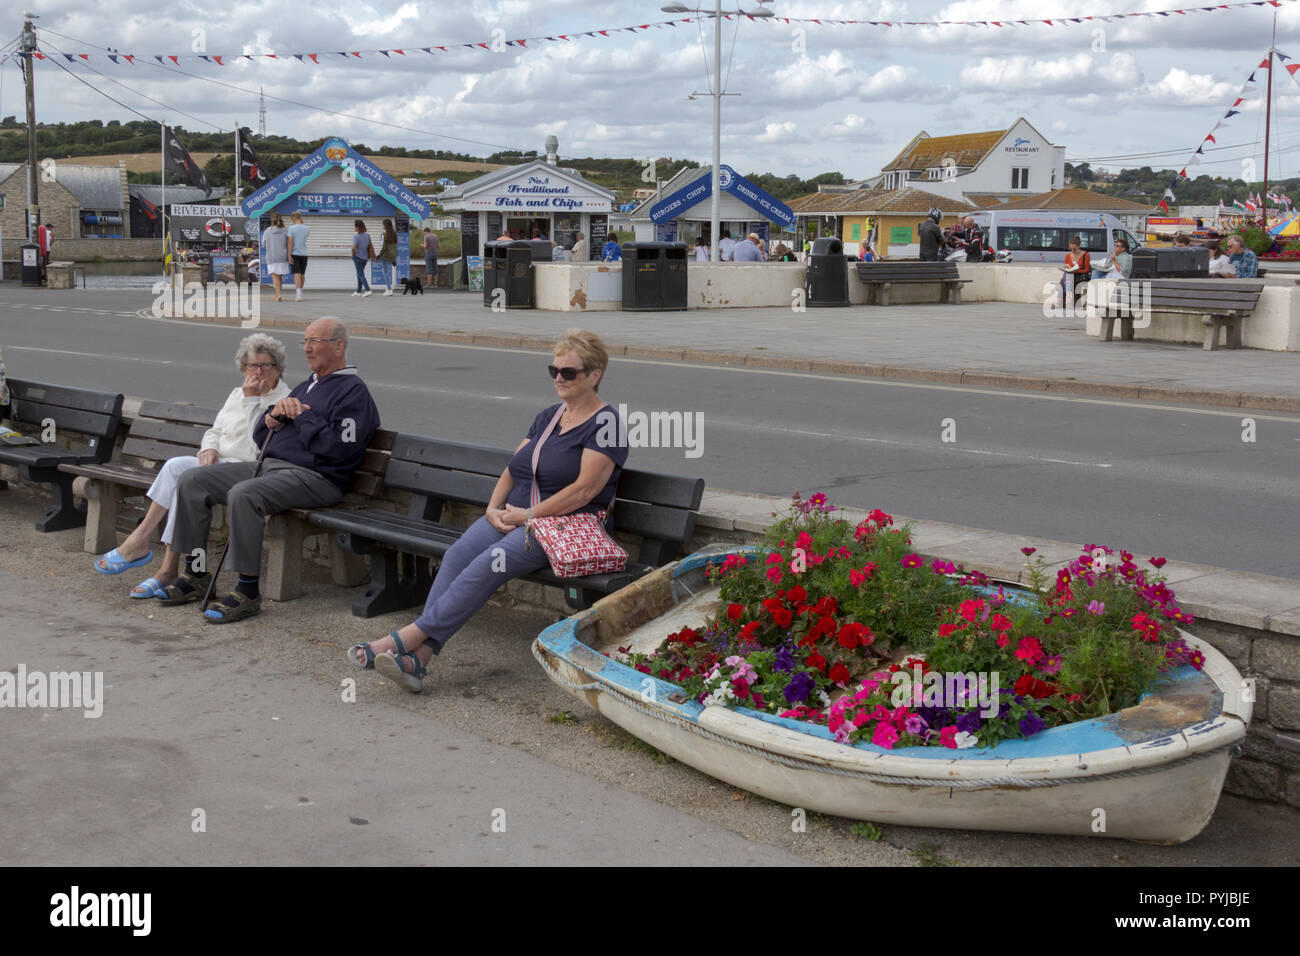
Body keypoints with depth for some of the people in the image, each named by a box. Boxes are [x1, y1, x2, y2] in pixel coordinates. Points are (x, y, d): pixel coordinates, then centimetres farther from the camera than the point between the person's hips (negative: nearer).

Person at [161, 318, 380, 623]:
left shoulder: (353, 391, -2)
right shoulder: (306, 387, 26)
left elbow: (340, 449, -18)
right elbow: (260, 437, 25)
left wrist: (302, 416, -9)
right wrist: (275, 415, 2)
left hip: (313, 476, -9)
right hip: (268, 465, 10)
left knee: (243, 494, -35)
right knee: (192, 481, -1)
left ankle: (248, 592, -26)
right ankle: (195, 575, 3)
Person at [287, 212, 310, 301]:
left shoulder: (291, 228, -8)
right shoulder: (307, 228, 1)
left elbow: (290, 241, -13)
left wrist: (289, 255, -11)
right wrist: (303, 223, 13)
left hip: (294, 254, -3)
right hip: (304, 254, 3)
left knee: (297, 274, -7)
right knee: (302, 274, 14)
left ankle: (299, 294, -18)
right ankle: (299, 292, 27)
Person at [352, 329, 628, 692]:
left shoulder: (605, 422, -5)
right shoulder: (547, 416, 20)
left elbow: (585, 489, -14)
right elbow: (513, 469, 18)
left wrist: (529, 514, -14)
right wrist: (494, 509, -1)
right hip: (514, 516, 7)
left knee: (489, 563, -29)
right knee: (458, 554, -21)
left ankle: (408, 638, -28)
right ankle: (418, 656, -30)